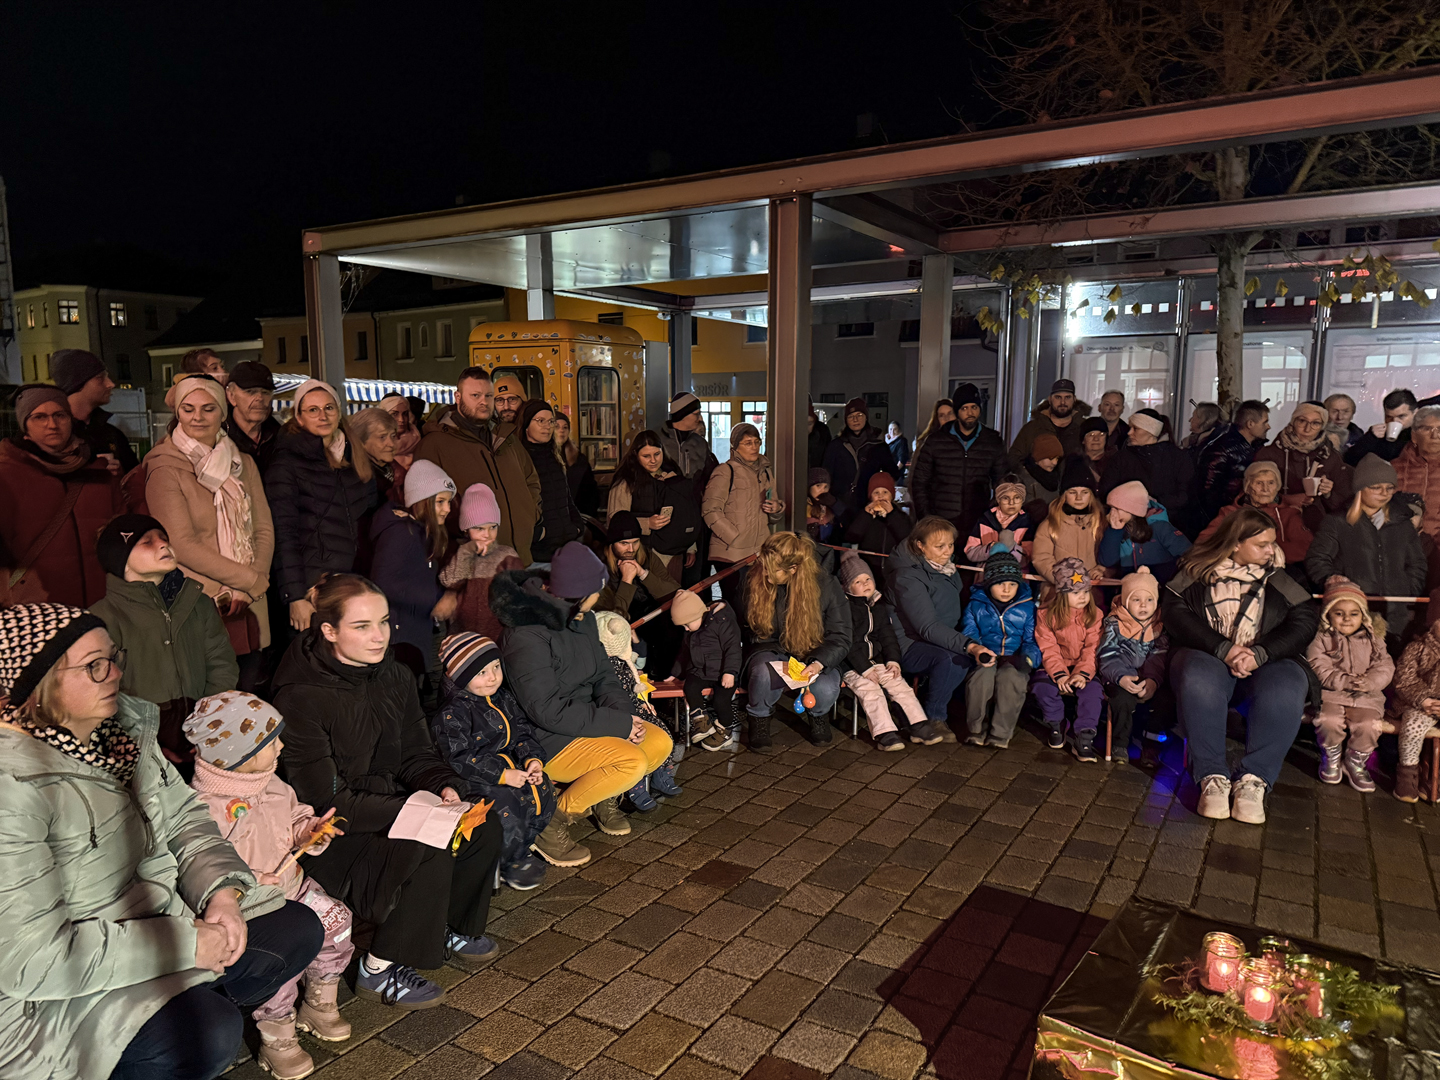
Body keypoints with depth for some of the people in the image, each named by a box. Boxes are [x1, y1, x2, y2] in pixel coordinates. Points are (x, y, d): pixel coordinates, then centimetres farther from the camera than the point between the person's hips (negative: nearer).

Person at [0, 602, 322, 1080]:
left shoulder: (124, 726, -2)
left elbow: (184, 818, 8)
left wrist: (223, 891, -11)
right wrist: (184, 946, -24)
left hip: (161, 909, 8)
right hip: (69, 986, -8)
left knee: (298, 929, 2)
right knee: (209, 1035, -27)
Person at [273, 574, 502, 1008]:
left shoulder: (396, 676, -2)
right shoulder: (301, 697, -23)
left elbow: (415, 755, 7)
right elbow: (326, 799, -22)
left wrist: (442, 786, -15)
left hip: (389, 804, 7)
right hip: (332, 830, -7)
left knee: (484, 826, -10)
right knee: (429, 853, -28)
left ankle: (452, 928, 15)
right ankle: (380, 971, -6)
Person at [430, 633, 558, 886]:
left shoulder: (504, 699, 9)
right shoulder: (451, 714, -15)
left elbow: (523, 733, 12)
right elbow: (460, 759, -20)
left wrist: (532, 759, -8)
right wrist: (502, 775, -23)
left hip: (509, 766, 8)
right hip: (472, 778, -8)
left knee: (544, 789, -7)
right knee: (507, 805, -27)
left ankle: (523, 846, 11)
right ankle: (508, 862, -2)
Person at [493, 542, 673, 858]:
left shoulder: (583, 619, 3)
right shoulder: (527, 636, -25)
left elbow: (603, 676, 9)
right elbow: (549, 711, -26)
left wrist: (622, 712, -12)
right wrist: (619, 724, -23)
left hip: (583, 722, 9)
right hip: (543, 743, -9)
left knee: (660, 743, -4)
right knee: (631, 761, -26)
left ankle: (604, 796, 19)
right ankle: (550, 825, -11)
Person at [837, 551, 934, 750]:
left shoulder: (879, 606, 14)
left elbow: (887, 635, 15)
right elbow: (847, 643, -15)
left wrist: (893, 659, -2)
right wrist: (864, 668, -19)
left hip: (877, 661, 6)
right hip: (850, 666, -6)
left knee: (900, 685, -8)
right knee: (870, 690, -26)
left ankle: (920, 727, -6)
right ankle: (884, 733, -31)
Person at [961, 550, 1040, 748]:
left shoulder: (1028, 607, 11)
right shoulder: (976, 604, 12)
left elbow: (1032, 641, 5)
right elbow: (968, 634, 3)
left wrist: (1027, 658, -18)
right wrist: (975, 649, -21)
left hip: (1013, 661, 0)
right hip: (986, 660, 0)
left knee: (1010, 676, -37)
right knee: (982, 675, -36)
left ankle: (1001, 733, -22)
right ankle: (975, 729, -15)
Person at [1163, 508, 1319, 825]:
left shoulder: (1279, 580, 14)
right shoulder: (1198, 572, 9)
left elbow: (1305, 621, 2)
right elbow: (1174, 612, -4)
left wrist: (1259, 653, -16)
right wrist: (1224, 649, -17)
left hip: (1264, 662, 2)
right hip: (1206, 655, -1)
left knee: (1285, 689, -33)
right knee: (1198, 680, -37)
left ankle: (1254, 779, -23)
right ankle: (1212, 776, -26)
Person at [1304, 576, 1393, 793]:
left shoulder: (1374, 641, 15)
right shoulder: (1321, 640, 5)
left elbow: (1385, 668, 3)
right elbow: (1320, 670, -8)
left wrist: (1369, 682, -18)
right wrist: (1347, 681, -22)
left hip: (1366, 696, 2)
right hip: (1331, 693, -2)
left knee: (1368, 725, -24)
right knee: (1329, 721, -29)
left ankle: (1355, 762, 6)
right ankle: (1331, 758, 3)